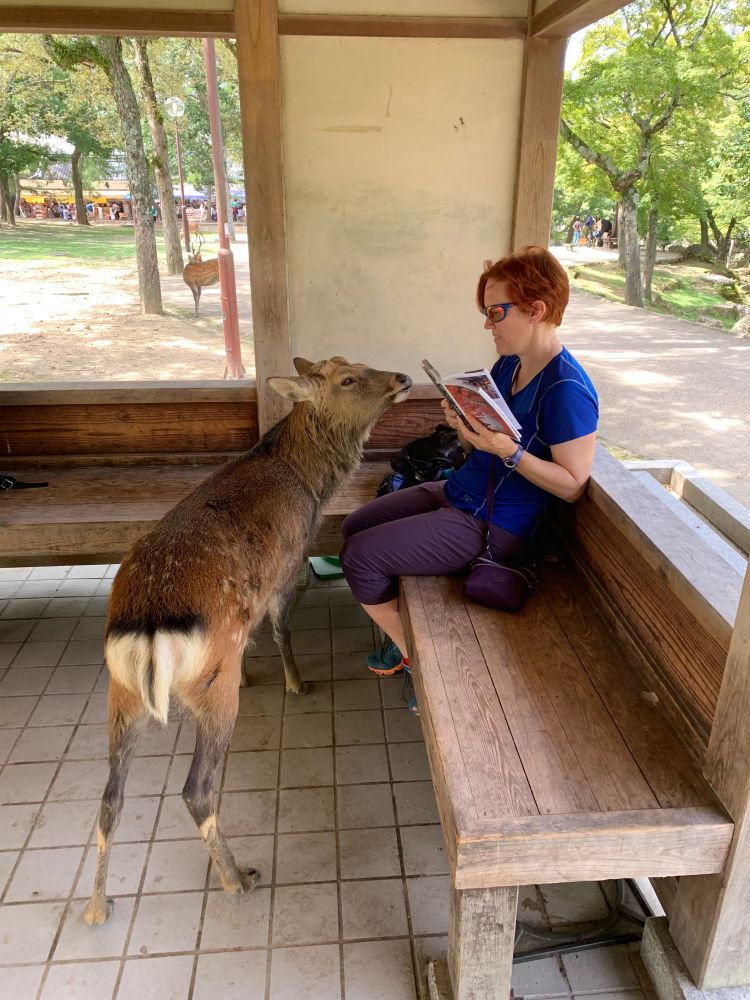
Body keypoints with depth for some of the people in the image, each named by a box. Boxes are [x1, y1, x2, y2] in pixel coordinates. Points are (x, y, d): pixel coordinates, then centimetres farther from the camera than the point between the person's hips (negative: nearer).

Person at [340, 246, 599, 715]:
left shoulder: (568, 390, -22)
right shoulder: (508, 364, 5)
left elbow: (573, 484, -19)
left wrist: (508, 450, -28)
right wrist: (465, 427, -10)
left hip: (492, 526, -9)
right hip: (458, 494, 9)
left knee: (361, 556, -14)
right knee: (354, 528, 10)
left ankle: (416, 657, 9)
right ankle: (406, 635, 25)